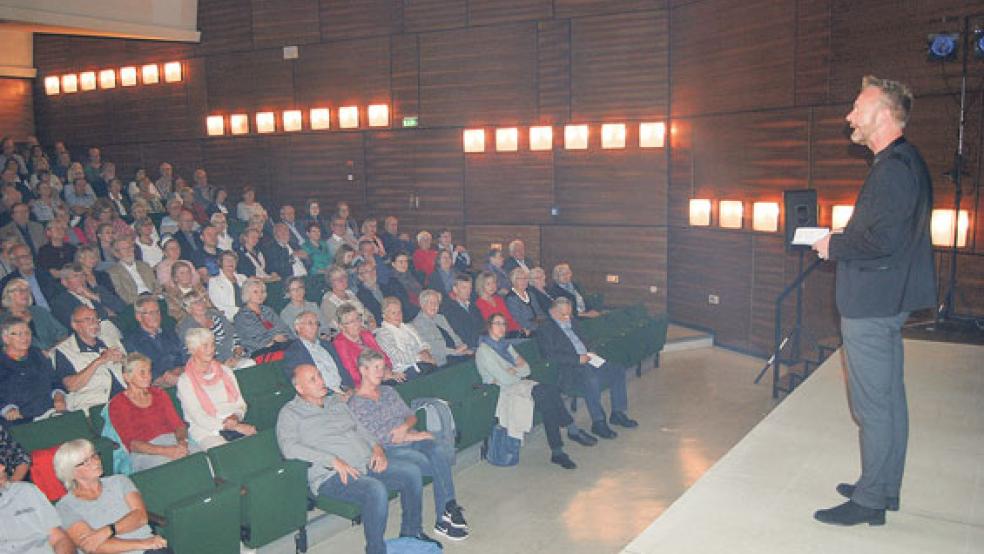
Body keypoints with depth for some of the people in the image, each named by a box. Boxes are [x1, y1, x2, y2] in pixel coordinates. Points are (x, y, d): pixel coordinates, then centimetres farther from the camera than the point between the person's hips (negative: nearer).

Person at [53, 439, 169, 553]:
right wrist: (141, 544, -13)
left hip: (150, 548, 1)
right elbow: (92, 546, -6)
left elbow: (141, 516, 3)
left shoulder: (119, 481, 17)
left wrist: (107, 531, -13)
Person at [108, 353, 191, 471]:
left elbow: (179, 425, 14)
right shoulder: (118, 403, 6)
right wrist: (166, 451, -20)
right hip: (145, 452, -4)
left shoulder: (159, 393, 22)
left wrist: (182, 441, -11)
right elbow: (131, 443, -5)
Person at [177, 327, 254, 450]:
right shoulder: (185, 381, 2)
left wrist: (235, 417, -8)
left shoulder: (225, 371, 19)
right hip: (207, 432, -4)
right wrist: (235, 427, -15)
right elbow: (199, 418, -7)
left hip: (235, 425, 4)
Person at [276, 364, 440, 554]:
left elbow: (359, 428, 26)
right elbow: (289, 447, -14)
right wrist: (333, 461, -21)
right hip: (331, 475, -7)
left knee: (412, 472, -7)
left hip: (366, 463, 7)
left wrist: (376, 447, 3)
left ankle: (411, 532, 10)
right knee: (376, 490, -33)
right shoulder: (290, 412, 2)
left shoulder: (337, 401, 23)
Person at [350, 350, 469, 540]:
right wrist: (412, 436, -12)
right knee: (439, 468, -26)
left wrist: (405, 427, -5)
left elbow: (411, 415, 20)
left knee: (440, 455, -28)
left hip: (412, 438, 5)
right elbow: (374, 436, -9)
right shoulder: (356, 404, 0)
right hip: (389, 449, -5)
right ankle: (449, 510, -14)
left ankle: (447, 514, -29)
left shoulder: (388, 391, 21)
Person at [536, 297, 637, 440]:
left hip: (585, 360, 9)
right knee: (592, 379, -36)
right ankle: (598, 422, -25)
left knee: (618, 371, -5)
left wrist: (589, 353, 8)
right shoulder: (545, 329, -5)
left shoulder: (572, 323, 21)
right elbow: (551, 357, -15)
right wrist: (578, 359, -18)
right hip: (567, 368, -9)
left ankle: (618, 413, 4)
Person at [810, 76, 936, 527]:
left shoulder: (893, 167, -19)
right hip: (887, 301, 11)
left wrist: (834, 246, -12)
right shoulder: (904, 161, 14)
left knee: (873, 406, -2)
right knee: (890, 399, 17)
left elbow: (883, 240, -27)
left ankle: (870, 500, 9)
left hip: (871, 305, -11)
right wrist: (841, 241, 9)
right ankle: (885, 488, 29)